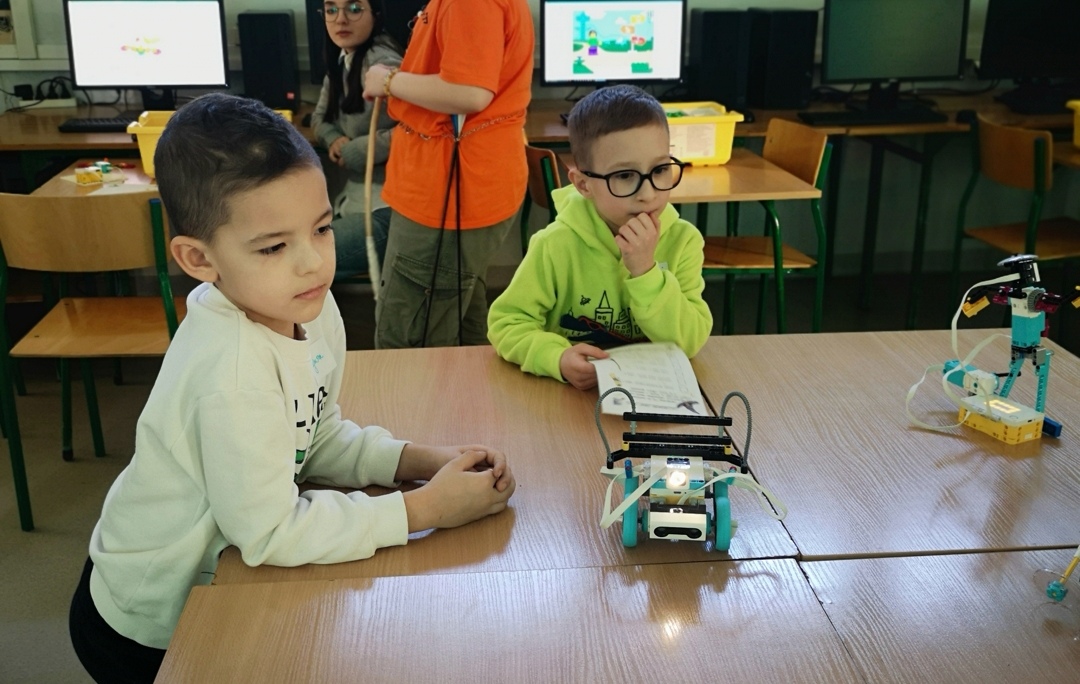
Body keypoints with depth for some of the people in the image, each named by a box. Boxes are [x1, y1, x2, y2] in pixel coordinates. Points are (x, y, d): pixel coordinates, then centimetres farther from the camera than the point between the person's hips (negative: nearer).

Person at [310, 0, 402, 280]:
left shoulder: (380, 61, -16)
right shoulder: (341, 62, 13)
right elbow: (320, 117, 23)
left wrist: (357, 150, -15)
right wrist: (334, 139, -1)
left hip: (385, 208, -9)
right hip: (354, 199, 9)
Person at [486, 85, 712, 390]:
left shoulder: (683, 241, -7)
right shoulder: (558, 246, -13)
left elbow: (691, 342, -12)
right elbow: (507, 322, -9)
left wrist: (645, 272, -24)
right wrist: (557, 358, -27)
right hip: (571, 394, -1)